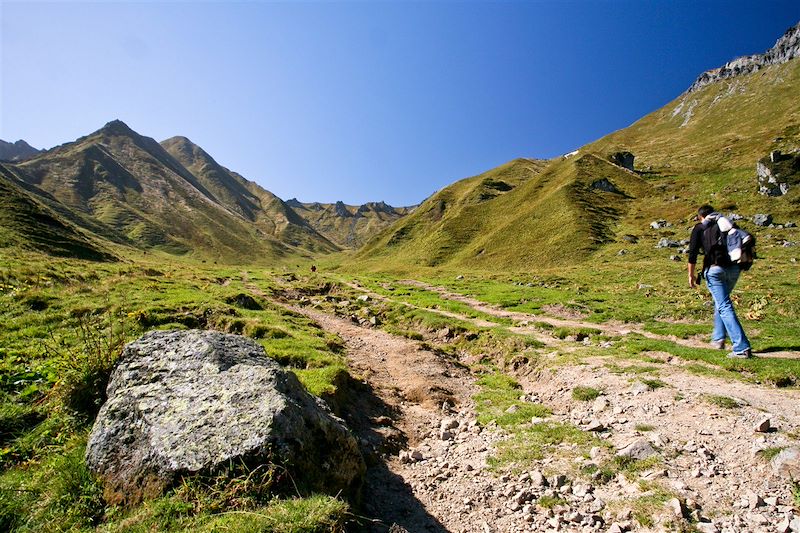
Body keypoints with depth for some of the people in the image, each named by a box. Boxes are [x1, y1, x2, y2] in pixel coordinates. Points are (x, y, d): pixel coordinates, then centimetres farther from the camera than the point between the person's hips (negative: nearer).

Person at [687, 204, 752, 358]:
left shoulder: (699, 228, 9)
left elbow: (693, 253, 2)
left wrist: (691, 275, 8)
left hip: (714, 269, -5)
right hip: (734, 268, 5)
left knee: (725, 307, -6)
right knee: (721, 302, 24)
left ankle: (742, 348, -11)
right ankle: (718, 339, 28)